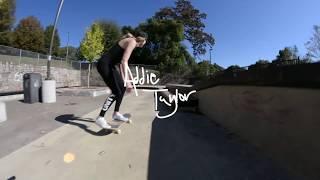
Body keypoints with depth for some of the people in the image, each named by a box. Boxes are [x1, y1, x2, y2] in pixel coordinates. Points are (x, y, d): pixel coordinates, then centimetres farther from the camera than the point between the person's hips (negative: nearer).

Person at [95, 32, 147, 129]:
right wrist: (127, 81, -30)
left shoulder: (130, 42, 17)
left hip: (110, 65, 10)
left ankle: (116, 113, 21)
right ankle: (100, 118, -7)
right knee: (116, 91, -15)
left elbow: (121, 62, 20)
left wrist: (123, 80, 20)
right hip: (104, 64, -10)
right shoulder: (132, 42, -12)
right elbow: (124, 62, -25)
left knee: (123, 88, 11)